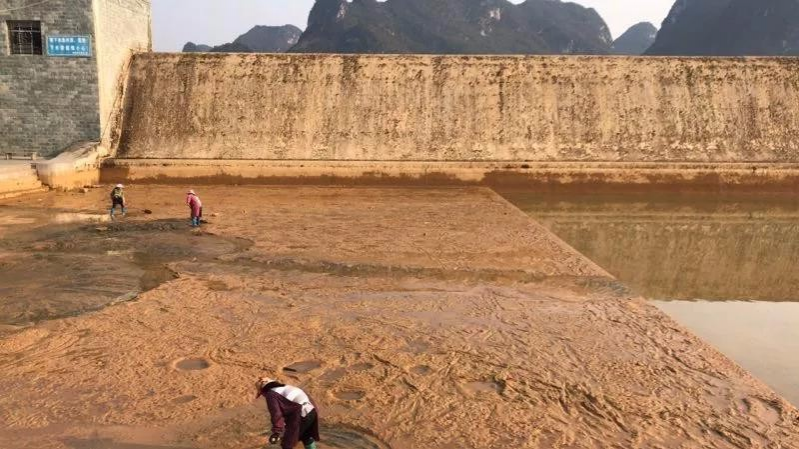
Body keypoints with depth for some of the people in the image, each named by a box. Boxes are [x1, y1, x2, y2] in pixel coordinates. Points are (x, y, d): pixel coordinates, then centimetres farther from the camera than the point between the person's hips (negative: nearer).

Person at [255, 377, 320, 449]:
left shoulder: (270, 395, -3)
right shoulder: (285, 388, 23)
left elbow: (276, 414, -15)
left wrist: (276, 432, -15)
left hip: (301, 415, -9)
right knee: (307, 437, 31)